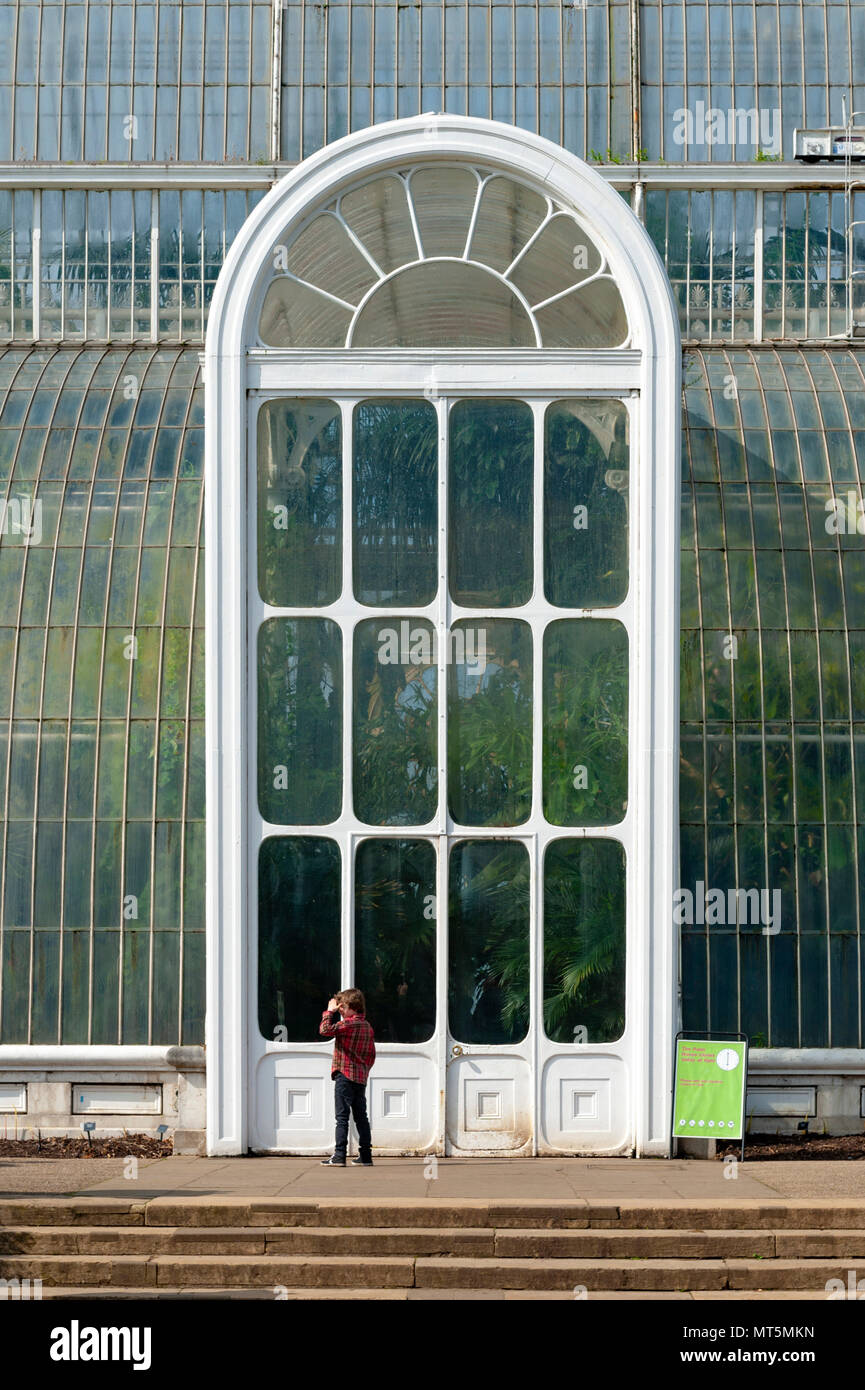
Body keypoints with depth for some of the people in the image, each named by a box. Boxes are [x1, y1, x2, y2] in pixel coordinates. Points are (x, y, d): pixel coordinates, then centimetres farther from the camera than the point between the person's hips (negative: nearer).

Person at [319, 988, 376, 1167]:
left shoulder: (348, 1023, -13)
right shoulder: (367, 1027, 13)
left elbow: (325, 1029, -21)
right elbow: (371, 1054, 16)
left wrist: (329, 1011, -8)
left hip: (345, 1074, -8)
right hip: (361, 1078, 8)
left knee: (342, 1116, -8)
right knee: (361, 1117, 11)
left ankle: (339, 1155, -12)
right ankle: (365, 1155, 11)